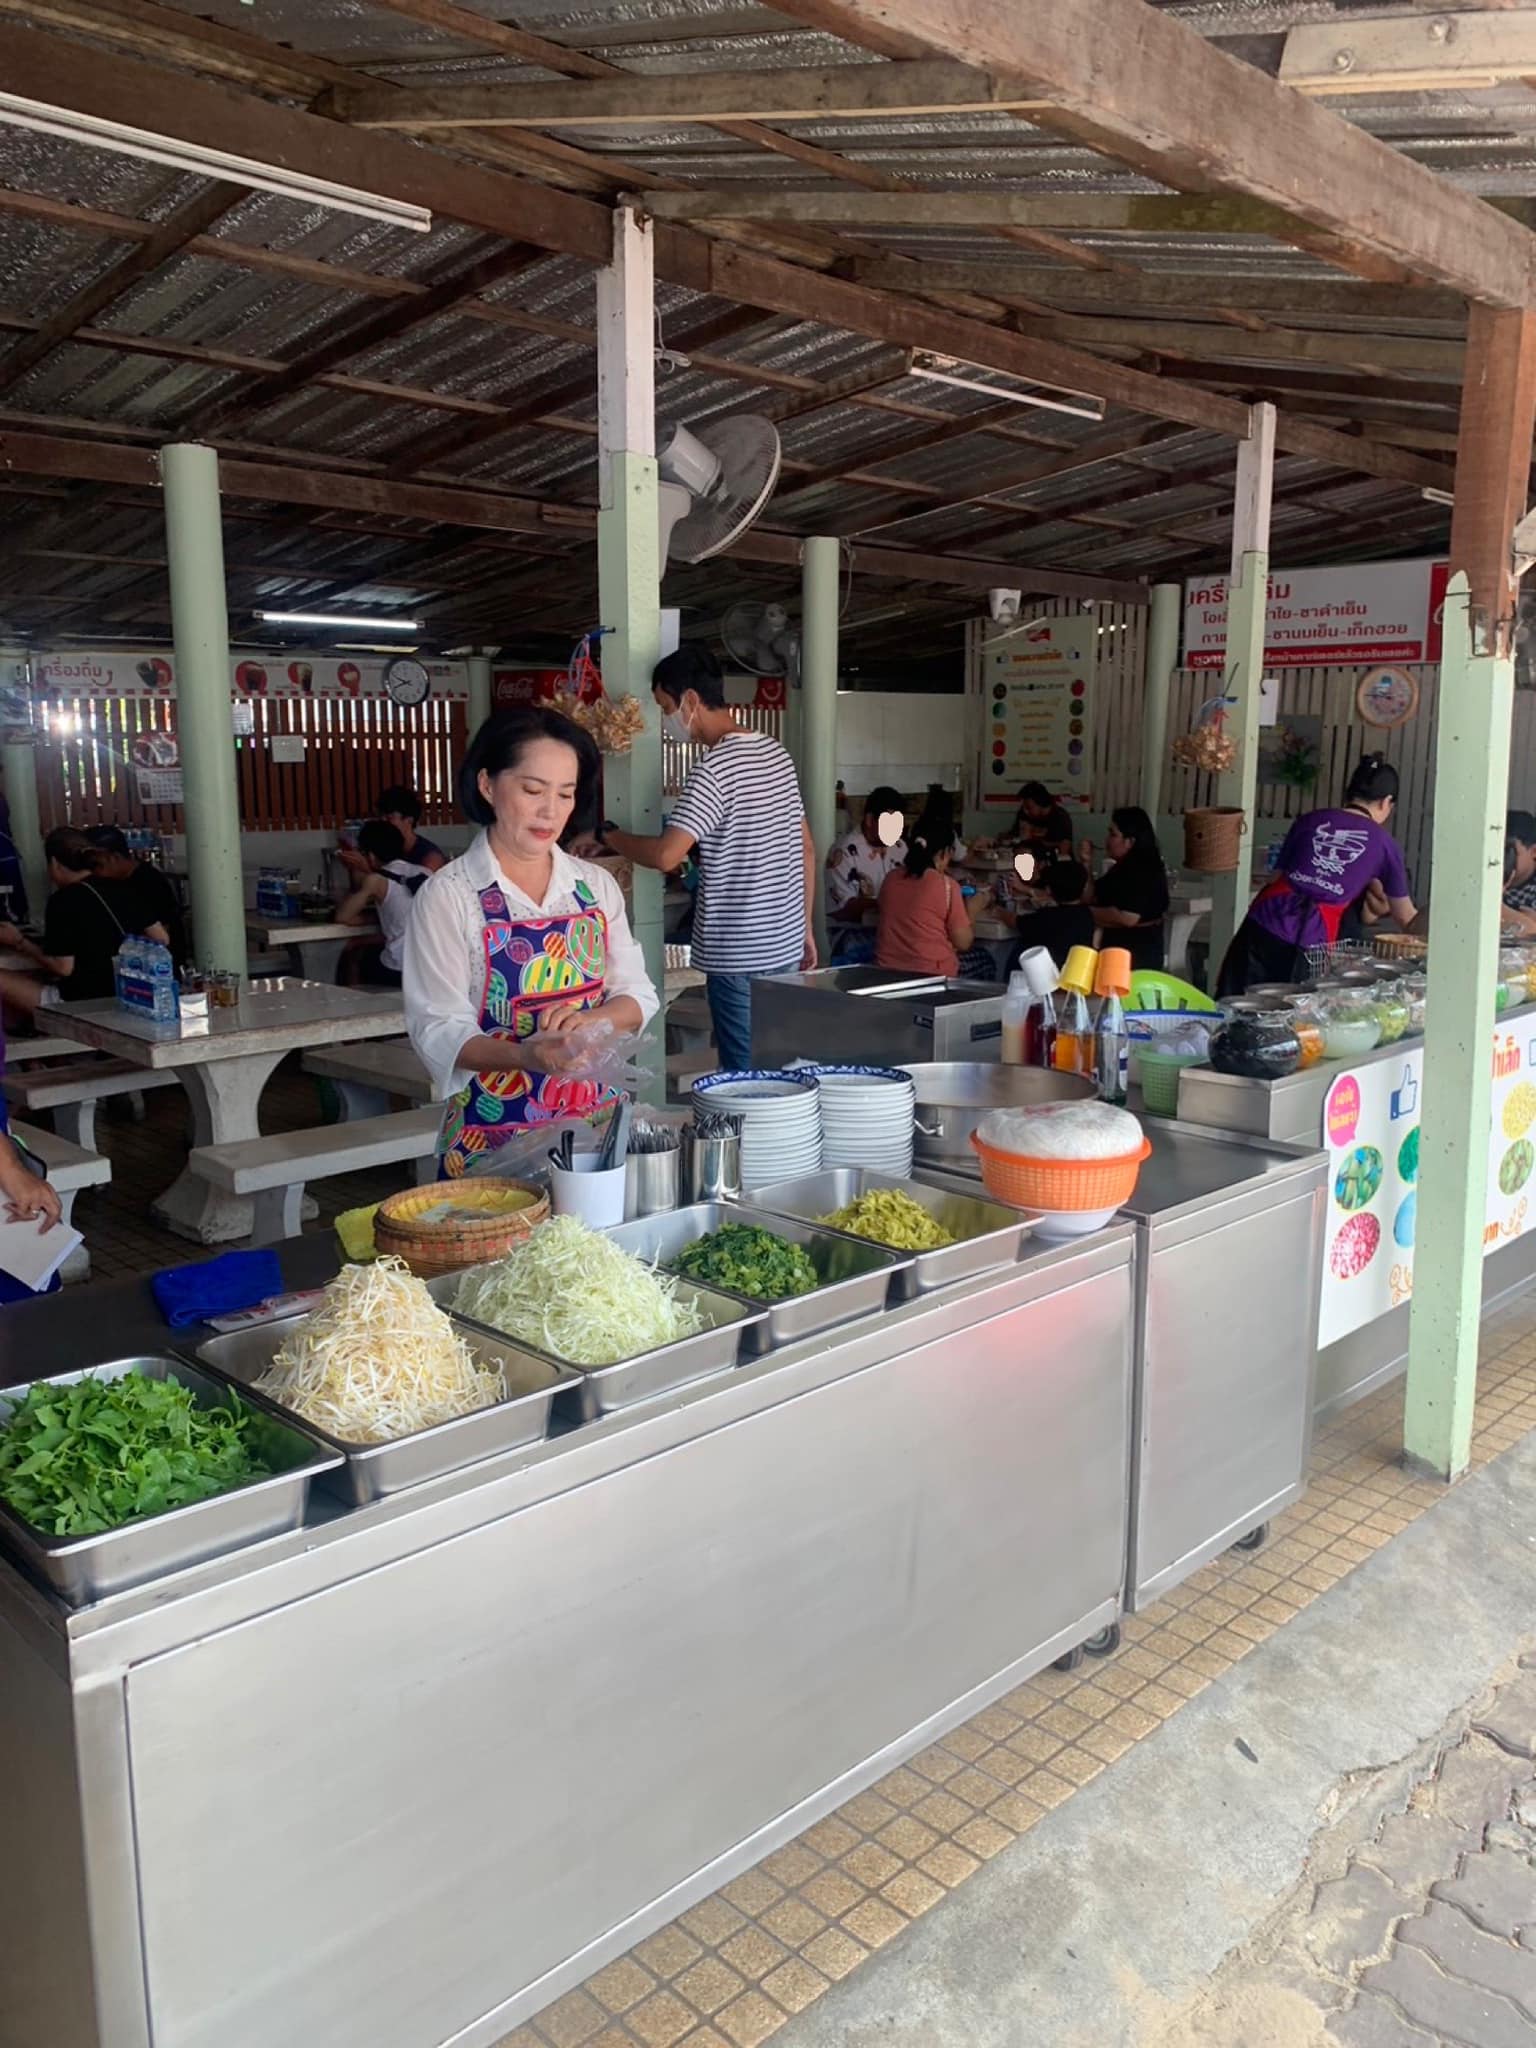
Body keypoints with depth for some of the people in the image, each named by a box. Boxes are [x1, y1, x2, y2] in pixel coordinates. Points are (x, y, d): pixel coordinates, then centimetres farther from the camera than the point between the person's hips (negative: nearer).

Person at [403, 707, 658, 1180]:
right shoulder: (448, 895, -8)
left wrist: (592, 1020, -17)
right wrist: (525, 1056, -30)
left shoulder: (596, 886, 5)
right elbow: (438, 1031, -12)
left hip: (599, 1124, 4)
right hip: (492, 1139, -4)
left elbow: (638, 994, 5)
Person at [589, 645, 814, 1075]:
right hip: (786, 944, 9)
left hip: (739, 956, -8)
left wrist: (606, 836, -6)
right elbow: (806, 849, 16)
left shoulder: (716, 769, -16)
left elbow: (665, 855, -24)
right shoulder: (776, 753, 10)